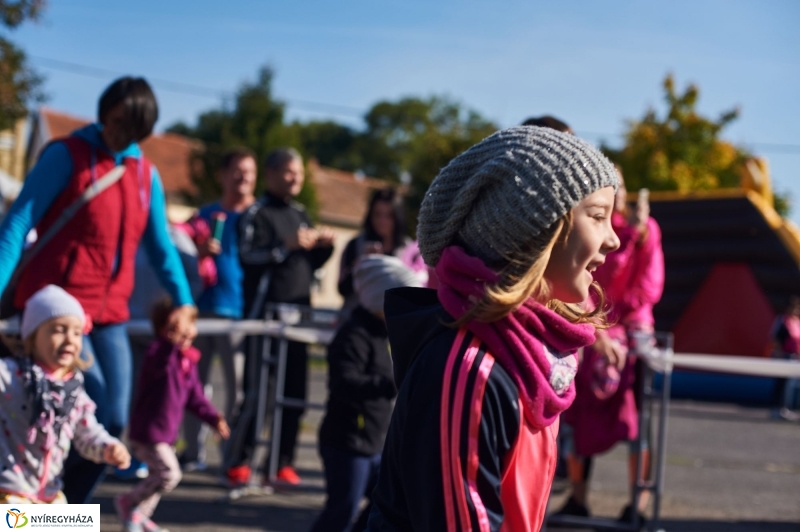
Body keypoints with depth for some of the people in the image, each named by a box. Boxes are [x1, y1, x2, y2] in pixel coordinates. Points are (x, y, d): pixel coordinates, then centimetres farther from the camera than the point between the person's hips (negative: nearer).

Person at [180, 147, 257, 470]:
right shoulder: (207, 214, 13)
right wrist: (201, 251, -6)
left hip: (237, 311, -3)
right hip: (202, 307, 3)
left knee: (238, 385, -5)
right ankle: (194, 451, 13)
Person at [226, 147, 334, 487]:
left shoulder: (300, 214, 19)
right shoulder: (257, 213, -2)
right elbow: (247, 256, -16)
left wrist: (324, 247, 4)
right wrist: (287, 245, -22)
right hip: (264, 314, -6)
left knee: (294, 392, 5)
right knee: (257, 391, -7)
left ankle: (283, 462, 11)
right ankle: (239, 461, 1)